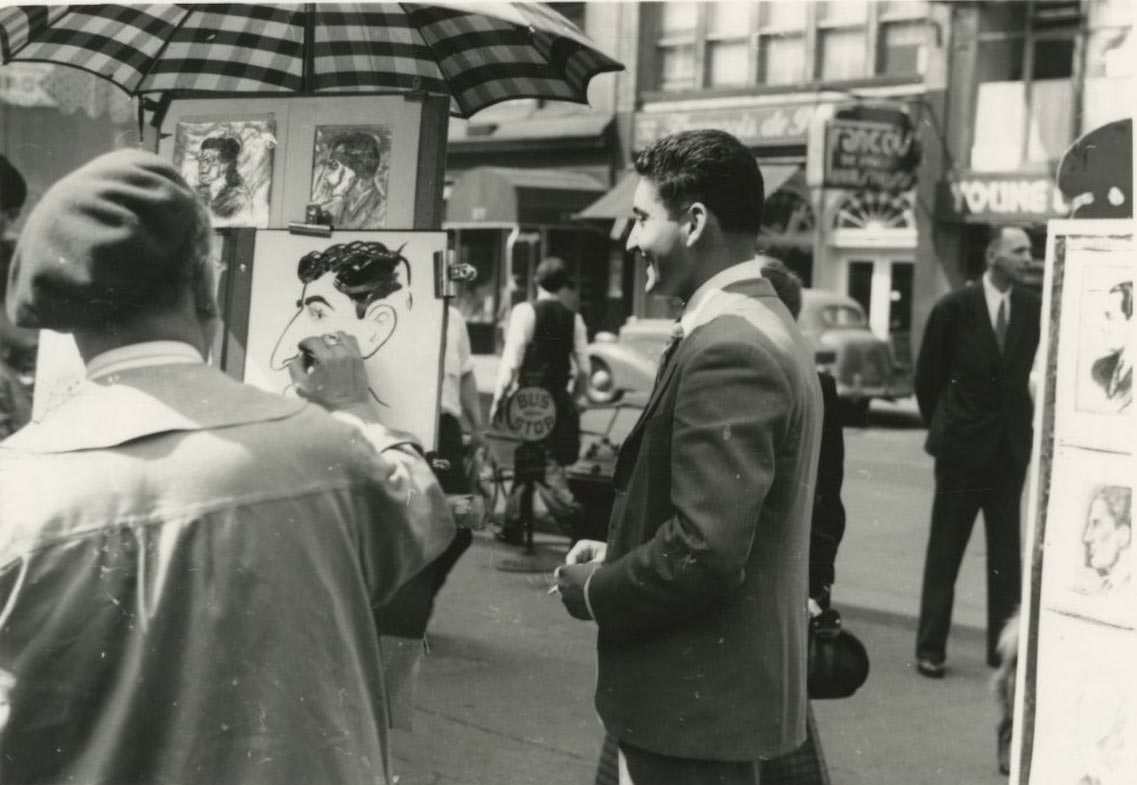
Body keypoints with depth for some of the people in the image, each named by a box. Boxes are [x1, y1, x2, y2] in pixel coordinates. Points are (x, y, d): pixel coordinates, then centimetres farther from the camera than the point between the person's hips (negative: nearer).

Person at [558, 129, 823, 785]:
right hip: (717, 683, 10)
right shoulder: (757, 325, 11)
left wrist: (593, 589, -11)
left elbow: (704, 551, -26)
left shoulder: (727, 348, -22)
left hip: (696, 696, -10)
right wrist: (618, 555, 8)